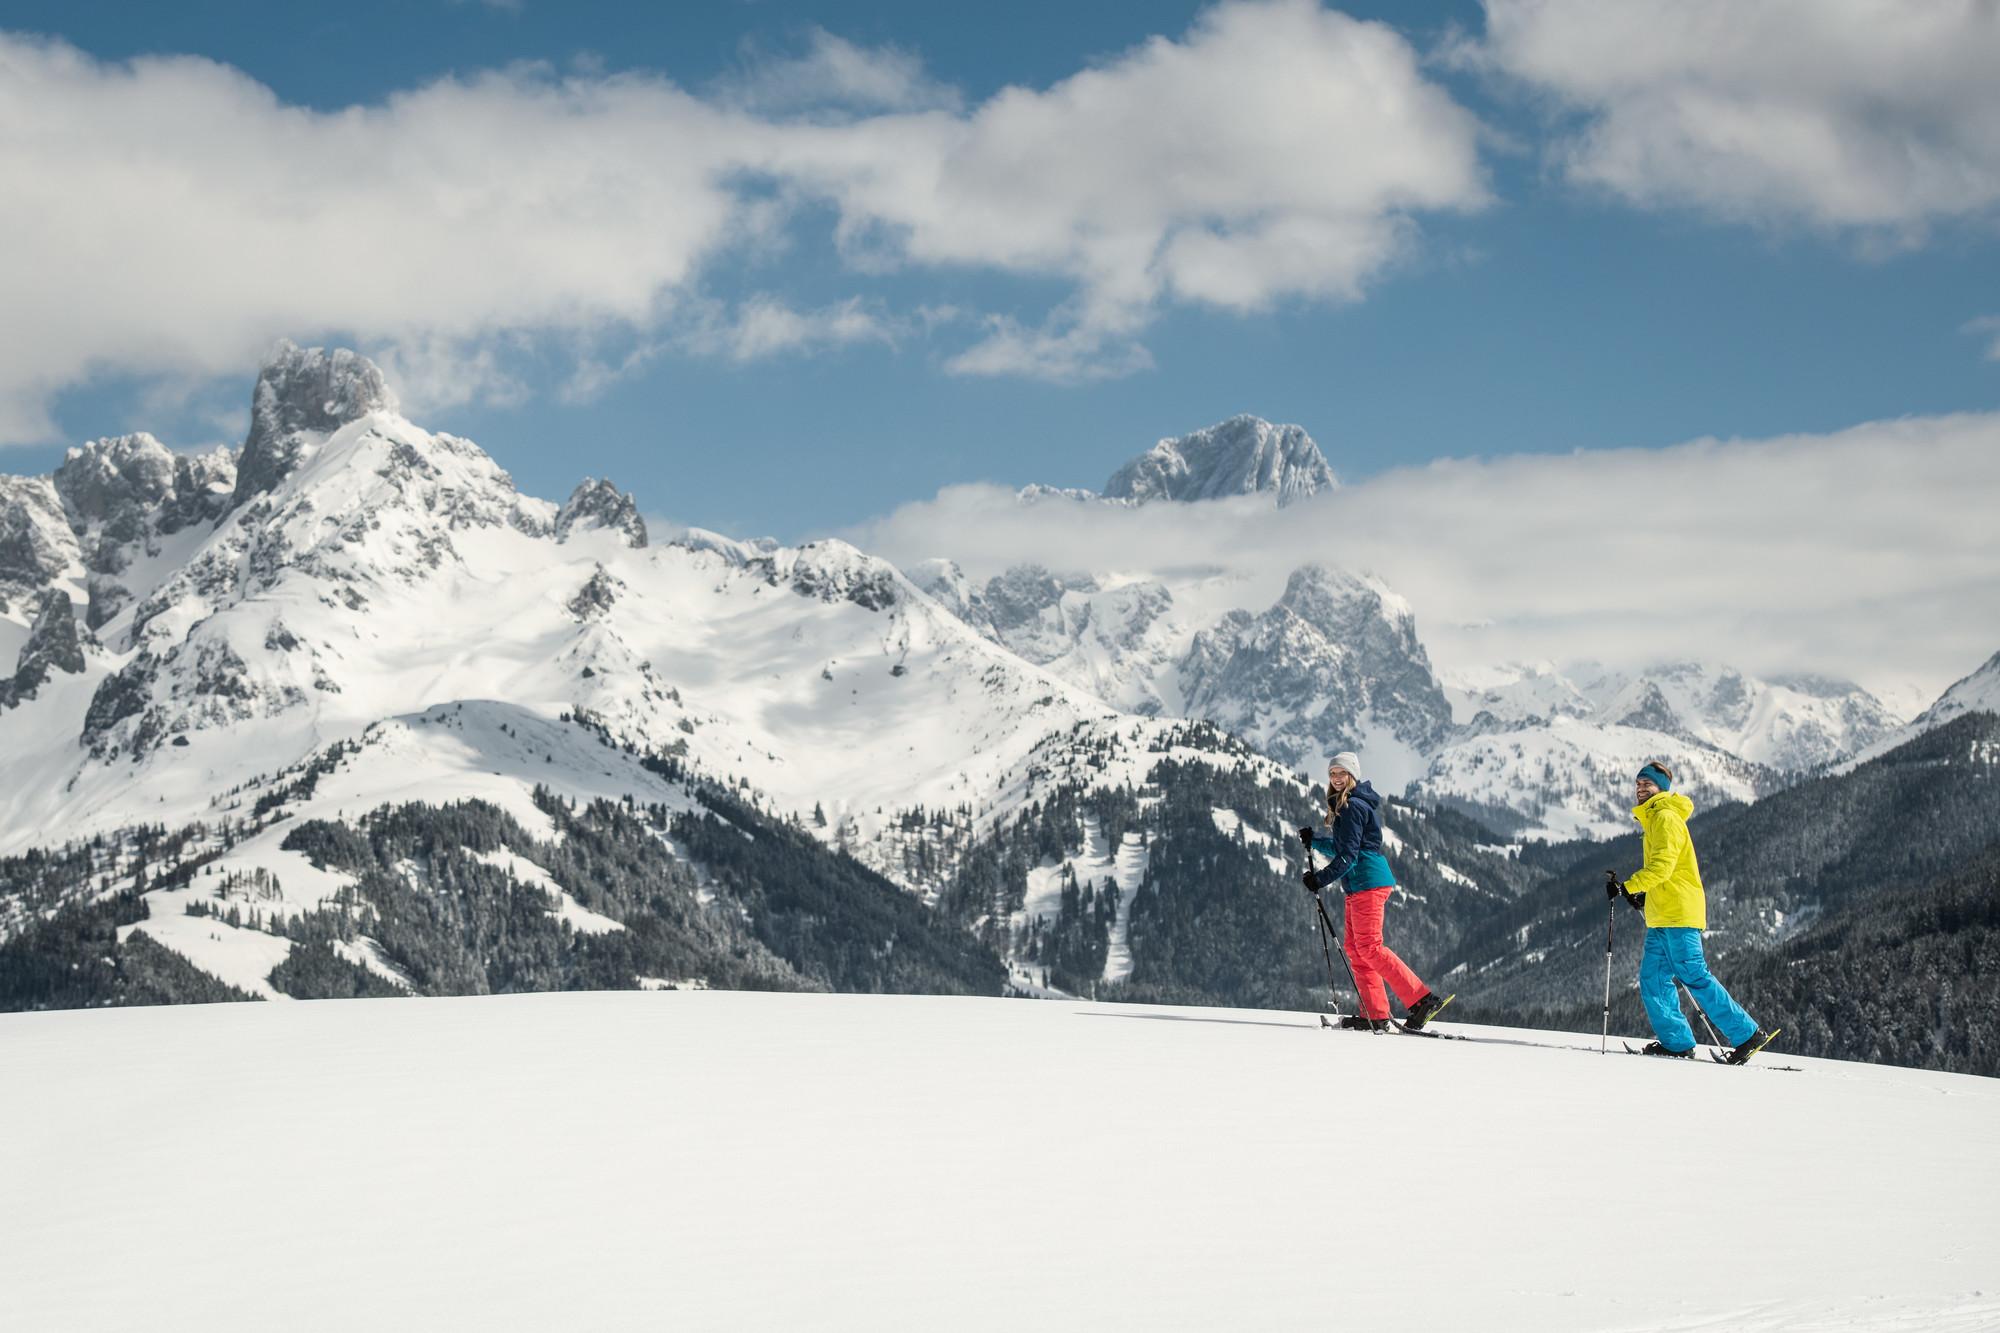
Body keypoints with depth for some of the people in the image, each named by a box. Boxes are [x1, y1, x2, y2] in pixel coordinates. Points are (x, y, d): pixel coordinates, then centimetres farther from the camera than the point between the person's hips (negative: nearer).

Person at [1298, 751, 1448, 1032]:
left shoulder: (1352, 806, -12)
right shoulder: (1344, 805, 20)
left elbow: (1348, 855, -17)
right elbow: (1340, 849, 27)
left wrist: (1321, 879, -16)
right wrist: (1313, 839, 15)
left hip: (1367, 882, -11)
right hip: (1357, 886, 11)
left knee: (1369, 947, -13)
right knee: (1355, 947, 8)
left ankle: (1422, 1000, -15)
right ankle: (1375, 1014, 6)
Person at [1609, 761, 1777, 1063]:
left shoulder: (1666, 817, -9)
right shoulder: (1653, 819, 22)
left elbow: (1662, 866, -20)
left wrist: (1627, 887, -21)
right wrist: (1643, 894, 19)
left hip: (1679, 912, -10)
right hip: (1660, 916, 10)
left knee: (1694, 977, -11)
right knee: (1653, 979, 3)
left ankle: (1747, 1034, -8)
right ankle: (1676, 1042, 3)